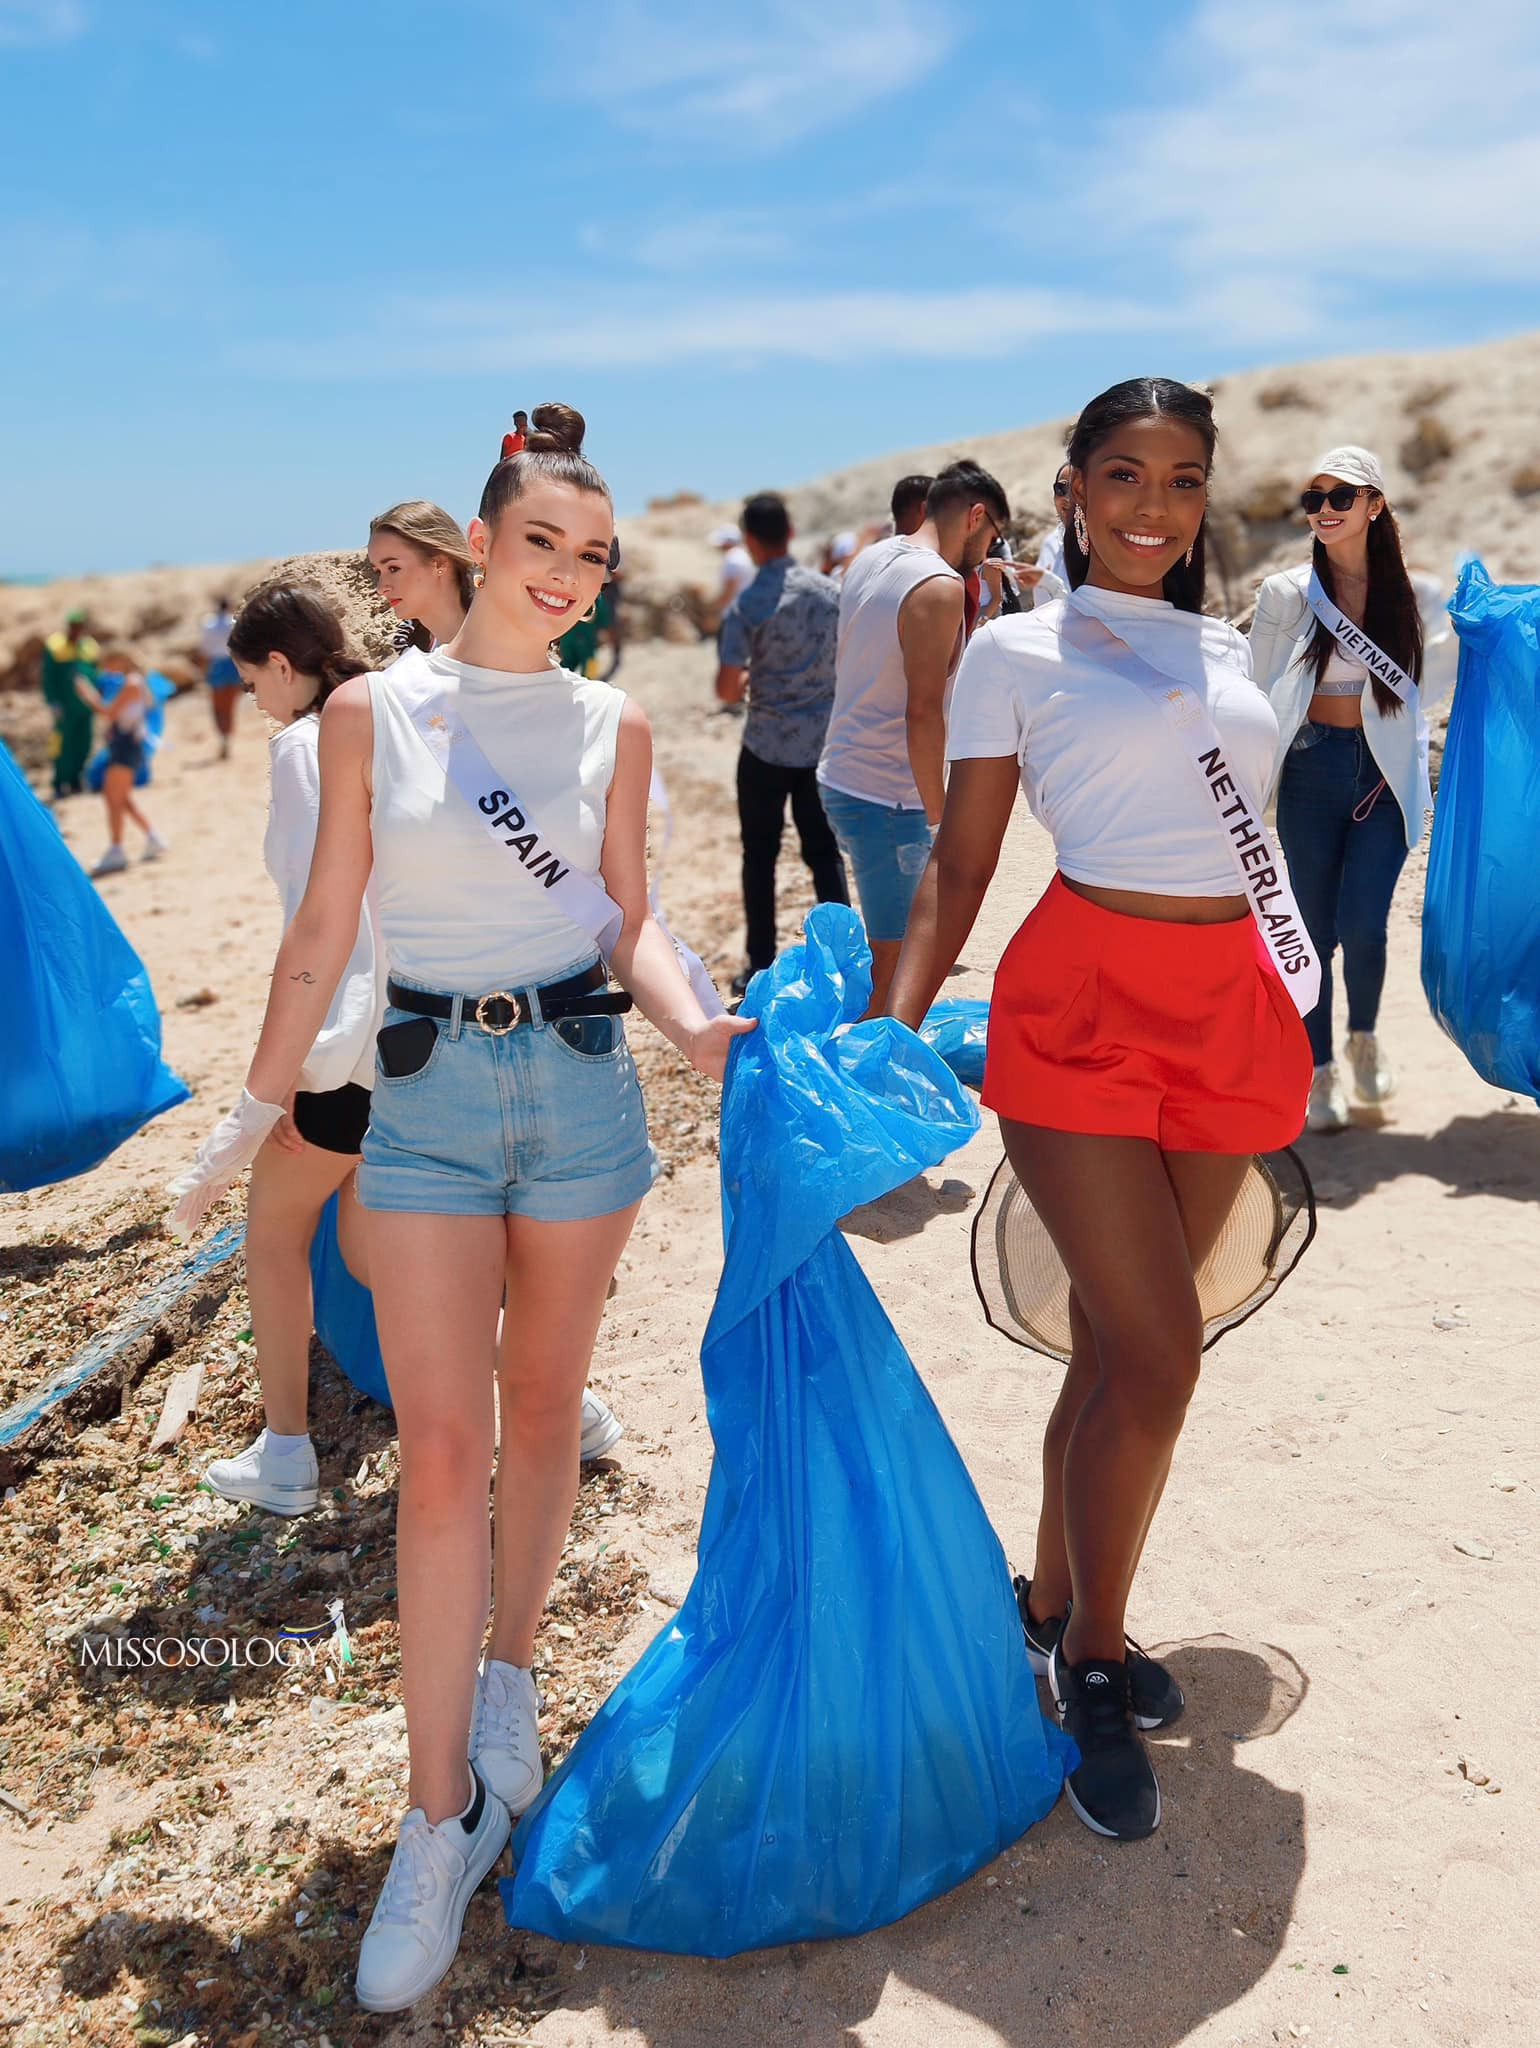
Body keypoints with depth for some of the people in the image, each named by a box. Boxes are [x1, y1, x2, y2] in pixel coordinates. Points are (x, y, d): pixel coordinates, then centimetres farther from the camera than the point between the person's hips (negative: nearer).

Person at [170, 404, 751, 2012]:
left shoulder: (611, 725, 6)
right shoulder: (372, 711, 2)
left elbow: (628, 917, 8)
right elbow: (322, 931, 5)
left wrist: (694, 1028, -12)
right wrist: (256, 1113, 7)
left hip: (580, 1079, 2)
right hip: (427, 1092, -1)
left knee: (541, 1410, 12)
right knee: (441, 1450, -4)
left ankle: (509, 1679, 36)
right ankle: (442, 1815, 7)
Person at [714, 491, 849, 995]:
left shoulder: (746, 606, -12)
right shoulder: (831, 592, 0)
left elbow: (727, 689, -14)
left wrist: (746, 682, 7)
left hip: (767, 748, -3)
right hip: (824, 743, 3)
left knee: (760, 857, 9)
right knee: (825, 854, 10)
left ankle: (761, 968, 13)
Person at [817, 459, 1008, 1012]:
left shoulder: (869, 559, 10)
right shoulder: (940, 586, -17)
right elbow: (922, 712, -22)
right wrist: (939, 817, -18)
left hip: (840, 777, 9)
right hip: (889, 799, -9)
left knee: (889, 945, 21)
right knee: (893, 962, -1)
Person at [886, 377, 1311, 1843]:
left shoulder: (1227, 651, 17)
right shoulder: (1018, 649, 2)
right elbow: (959, 865, -1)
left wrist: (1274, 1055, 19)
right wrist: (895, 1027, -13)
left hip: (1229, 1011, 5)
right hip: (1080, 1005, -5)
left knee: (1118, 1339, 11)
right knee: (1158, 1352, -9)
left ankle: (1050, 1603, 31)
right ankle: (1094, 1666, 12)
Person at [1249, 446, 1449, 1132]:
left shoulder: (1415, 595, 1)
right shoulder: (1286, 594, -3)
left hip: (1386, 775, 0)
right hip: (1311, 773, 0)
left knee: (1361, 926, -11)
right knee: (1315, 929, 3)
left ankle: (1365, 1036, 20)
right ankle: (1321, 1070, 19)